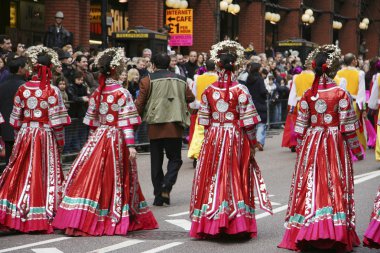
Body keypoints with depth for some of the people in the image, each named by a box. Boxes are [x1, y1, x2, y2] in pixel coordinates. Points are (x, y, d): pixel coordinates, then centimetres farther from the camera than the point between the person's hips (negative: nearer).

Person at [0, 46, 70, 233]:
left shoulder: (22, 89, 1)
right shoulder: (51, 91, -9)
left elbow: (16, 118, 6)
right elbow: (56, 120, -8)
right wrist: (60, 142, 3)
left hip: (25, 135, 3)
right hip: (46, 135, -3)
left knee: (22, 174, 8)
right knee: (46, 174, 3)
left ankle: (17, 217, 8)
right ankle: (44, 218, 5)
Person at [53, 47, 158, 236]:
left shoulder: (97, 92, 6)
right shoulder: (122, 93, -9)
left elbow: (92, 121, 11)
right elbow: (126, 122, -13)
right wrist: (130, 145, -12)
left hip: (98, 138, 4)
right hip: (116, 138, -4)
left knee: (92, 176, 4)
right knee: (115, 179, 3)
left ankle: (79, 218, -1)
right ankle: (115, 220, 11)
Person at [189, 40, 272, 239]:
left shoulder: (209, 90, 0)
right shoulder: (241, 90, -9)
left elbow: (204, 121, 5)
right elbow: (247, 121, -9)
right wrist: (252, 143, 0)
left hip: (213, 138, 2)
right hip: (236, 139, -2)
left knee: (213, 178, 8)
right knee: (235, 179, 5)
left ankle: (210, 224, 11)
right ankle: (236, 225, 7)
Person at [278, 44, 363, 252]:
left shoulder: (308, 94, -1)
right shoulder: (341, 94, -8)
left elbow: (301, 126, 2)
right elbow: (347, 127, -7)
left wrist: (300, 147, 15)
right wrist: (357, 150, 3)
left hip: (312, 144, 2)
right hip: (335, 146, -2)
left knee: (310, 185, 7)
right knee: (335, 186, 2)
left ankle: (306, 233, 8)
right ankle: (337, 232, 3)